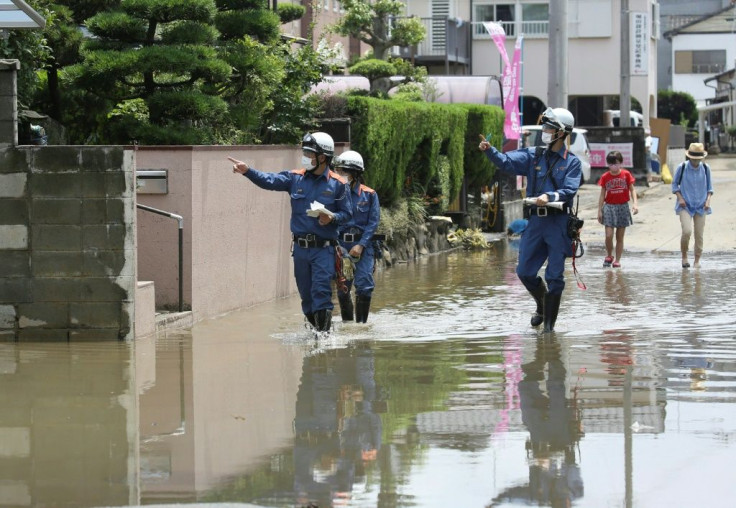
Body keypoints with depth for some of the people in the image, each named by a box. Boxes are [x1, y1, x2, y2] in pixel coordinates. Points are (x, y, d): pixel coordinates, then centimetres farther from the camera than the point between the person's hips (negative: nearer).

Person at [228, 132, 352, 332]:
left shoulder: (338, 184, -2)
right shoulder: (295, 178, 6)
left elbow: (347, 214, 2)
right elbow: (269, 181, -6)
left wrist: (332, 218, -18)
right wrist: (247, 171, -20)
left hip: (323, 249, -4)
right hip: (300, 248, 4)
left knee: (321, 292, -12)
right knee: (306, 295, 11)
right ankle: (314, 330, 24)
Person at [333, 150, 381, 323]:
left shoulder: (369, 195, 0)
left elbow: (373, 223, -3)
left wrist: (360, 245, -12)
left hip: (363, 245, -2)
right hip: (340, 245, 2)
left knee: (364, 286, -9)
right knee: (342, 288, 3)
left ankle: (361, 323, -1)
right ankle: (347, 322, 17)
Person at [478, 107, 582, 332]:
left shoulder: (572, 162, 0)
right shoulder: (534, 156, 11)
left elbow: (570, 190, -12)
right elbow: (507, 162, -1)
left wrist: (549, 197, -29)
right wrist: (489, 150, -18)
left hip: (558, 222, -4)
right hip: (535, 220, 4)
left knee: (555, 276, -1)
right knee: (525, 271, 5)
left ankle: (549, 323, 7)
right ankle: (542, 306, 31)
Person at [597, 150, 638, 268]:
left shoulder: (626, 175, -1)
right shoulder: (605, 177, 0)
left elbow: (632, 190, 1)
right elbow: (602, 194, 4)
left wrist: (635, 203, -14)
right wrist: (600, 210, 1)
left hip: (623, 207, 0)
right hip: (609, 207, 0)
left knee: (620, 237, 5)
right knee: (609, 235, -10)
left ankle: (617, 260, 13)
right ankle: (609, 256, 13)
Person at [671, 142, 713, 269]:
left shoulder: (705, 168, 1)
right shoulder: (682, 168, -5)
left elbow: (709, 187, 13)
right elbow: (674, 184, 5)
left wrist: (708, 200, -2)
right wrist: (680, 198, -9)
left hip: (700, 206, 3)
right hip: (685, 206, -3)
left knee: (699, 234, 2)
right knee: (687, 231, -19)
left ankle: (697, 260, 15)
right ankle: (684, 257, 1)